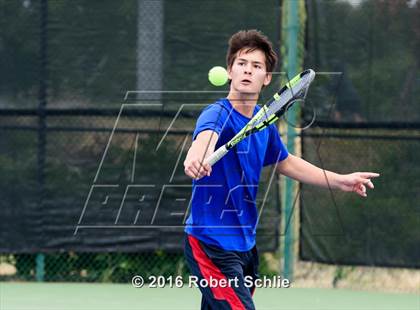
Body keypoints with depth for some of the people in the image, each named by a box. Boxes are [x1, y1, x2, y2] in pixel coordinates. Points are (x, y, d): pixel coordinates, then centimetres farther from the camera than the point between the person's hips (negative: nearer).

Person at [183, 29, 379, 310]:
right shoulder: (217, 114, -18)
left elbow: (285, 162, 24)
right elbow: (206, 135, -42)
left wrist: (340, 181, 20)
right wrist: (197, 155, -66)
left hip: (245, 245, 8)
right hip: (212, 245, -8)